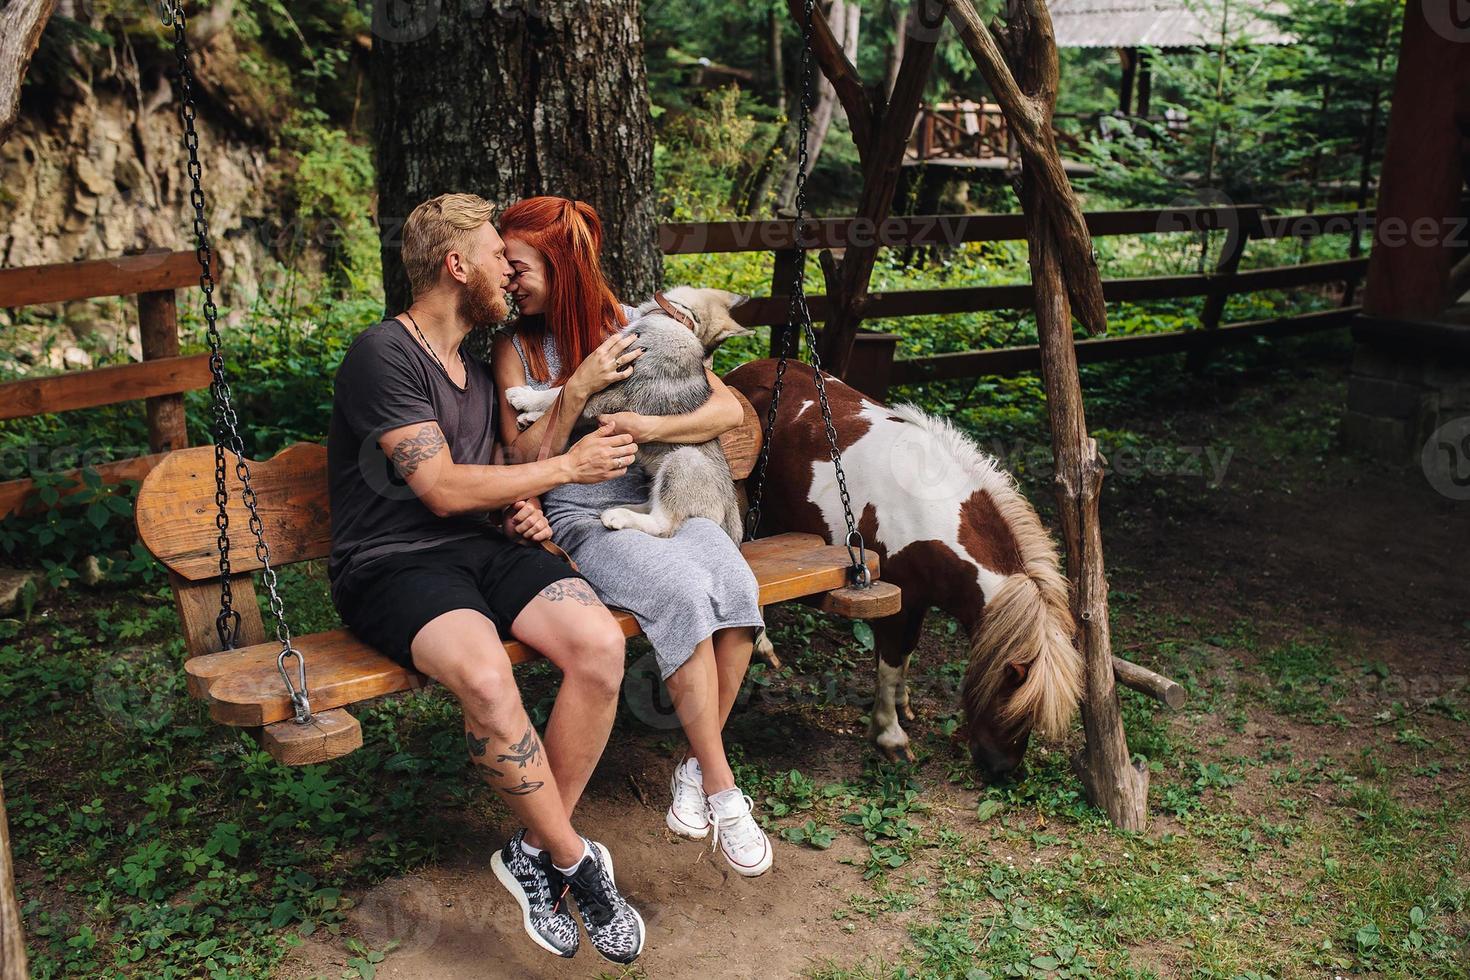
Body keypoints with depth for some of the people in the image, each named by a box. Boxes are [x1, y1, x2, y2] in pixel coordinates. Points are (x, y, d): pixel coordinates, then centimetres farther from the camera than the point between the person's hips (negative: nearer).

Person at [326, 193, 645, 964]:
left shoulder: (476, 364, 19)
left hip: (482, 547, 7)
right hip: (394, 563, -7)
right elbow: (442, 489, -15)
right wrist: (567, 467, -9)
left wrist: (522, 508, 6)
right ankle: (575, 861, -14)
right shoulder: (383, 355, -8)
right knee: (485, 675, -37)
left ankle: (535, 852, -8)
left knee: (600, 643, -22)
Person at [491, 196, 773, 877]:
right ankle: (722, 791, -22)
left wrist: (650, 426, -12)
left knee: (735, 585, -30)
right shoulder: (516, 348, 4)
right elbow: (525, 459, -2)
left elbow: (730, 409, 4)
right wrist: (577, 390, -13)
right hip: (580, 521, -2)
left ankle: (694, 763, -11)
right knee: (684, 592, -33)